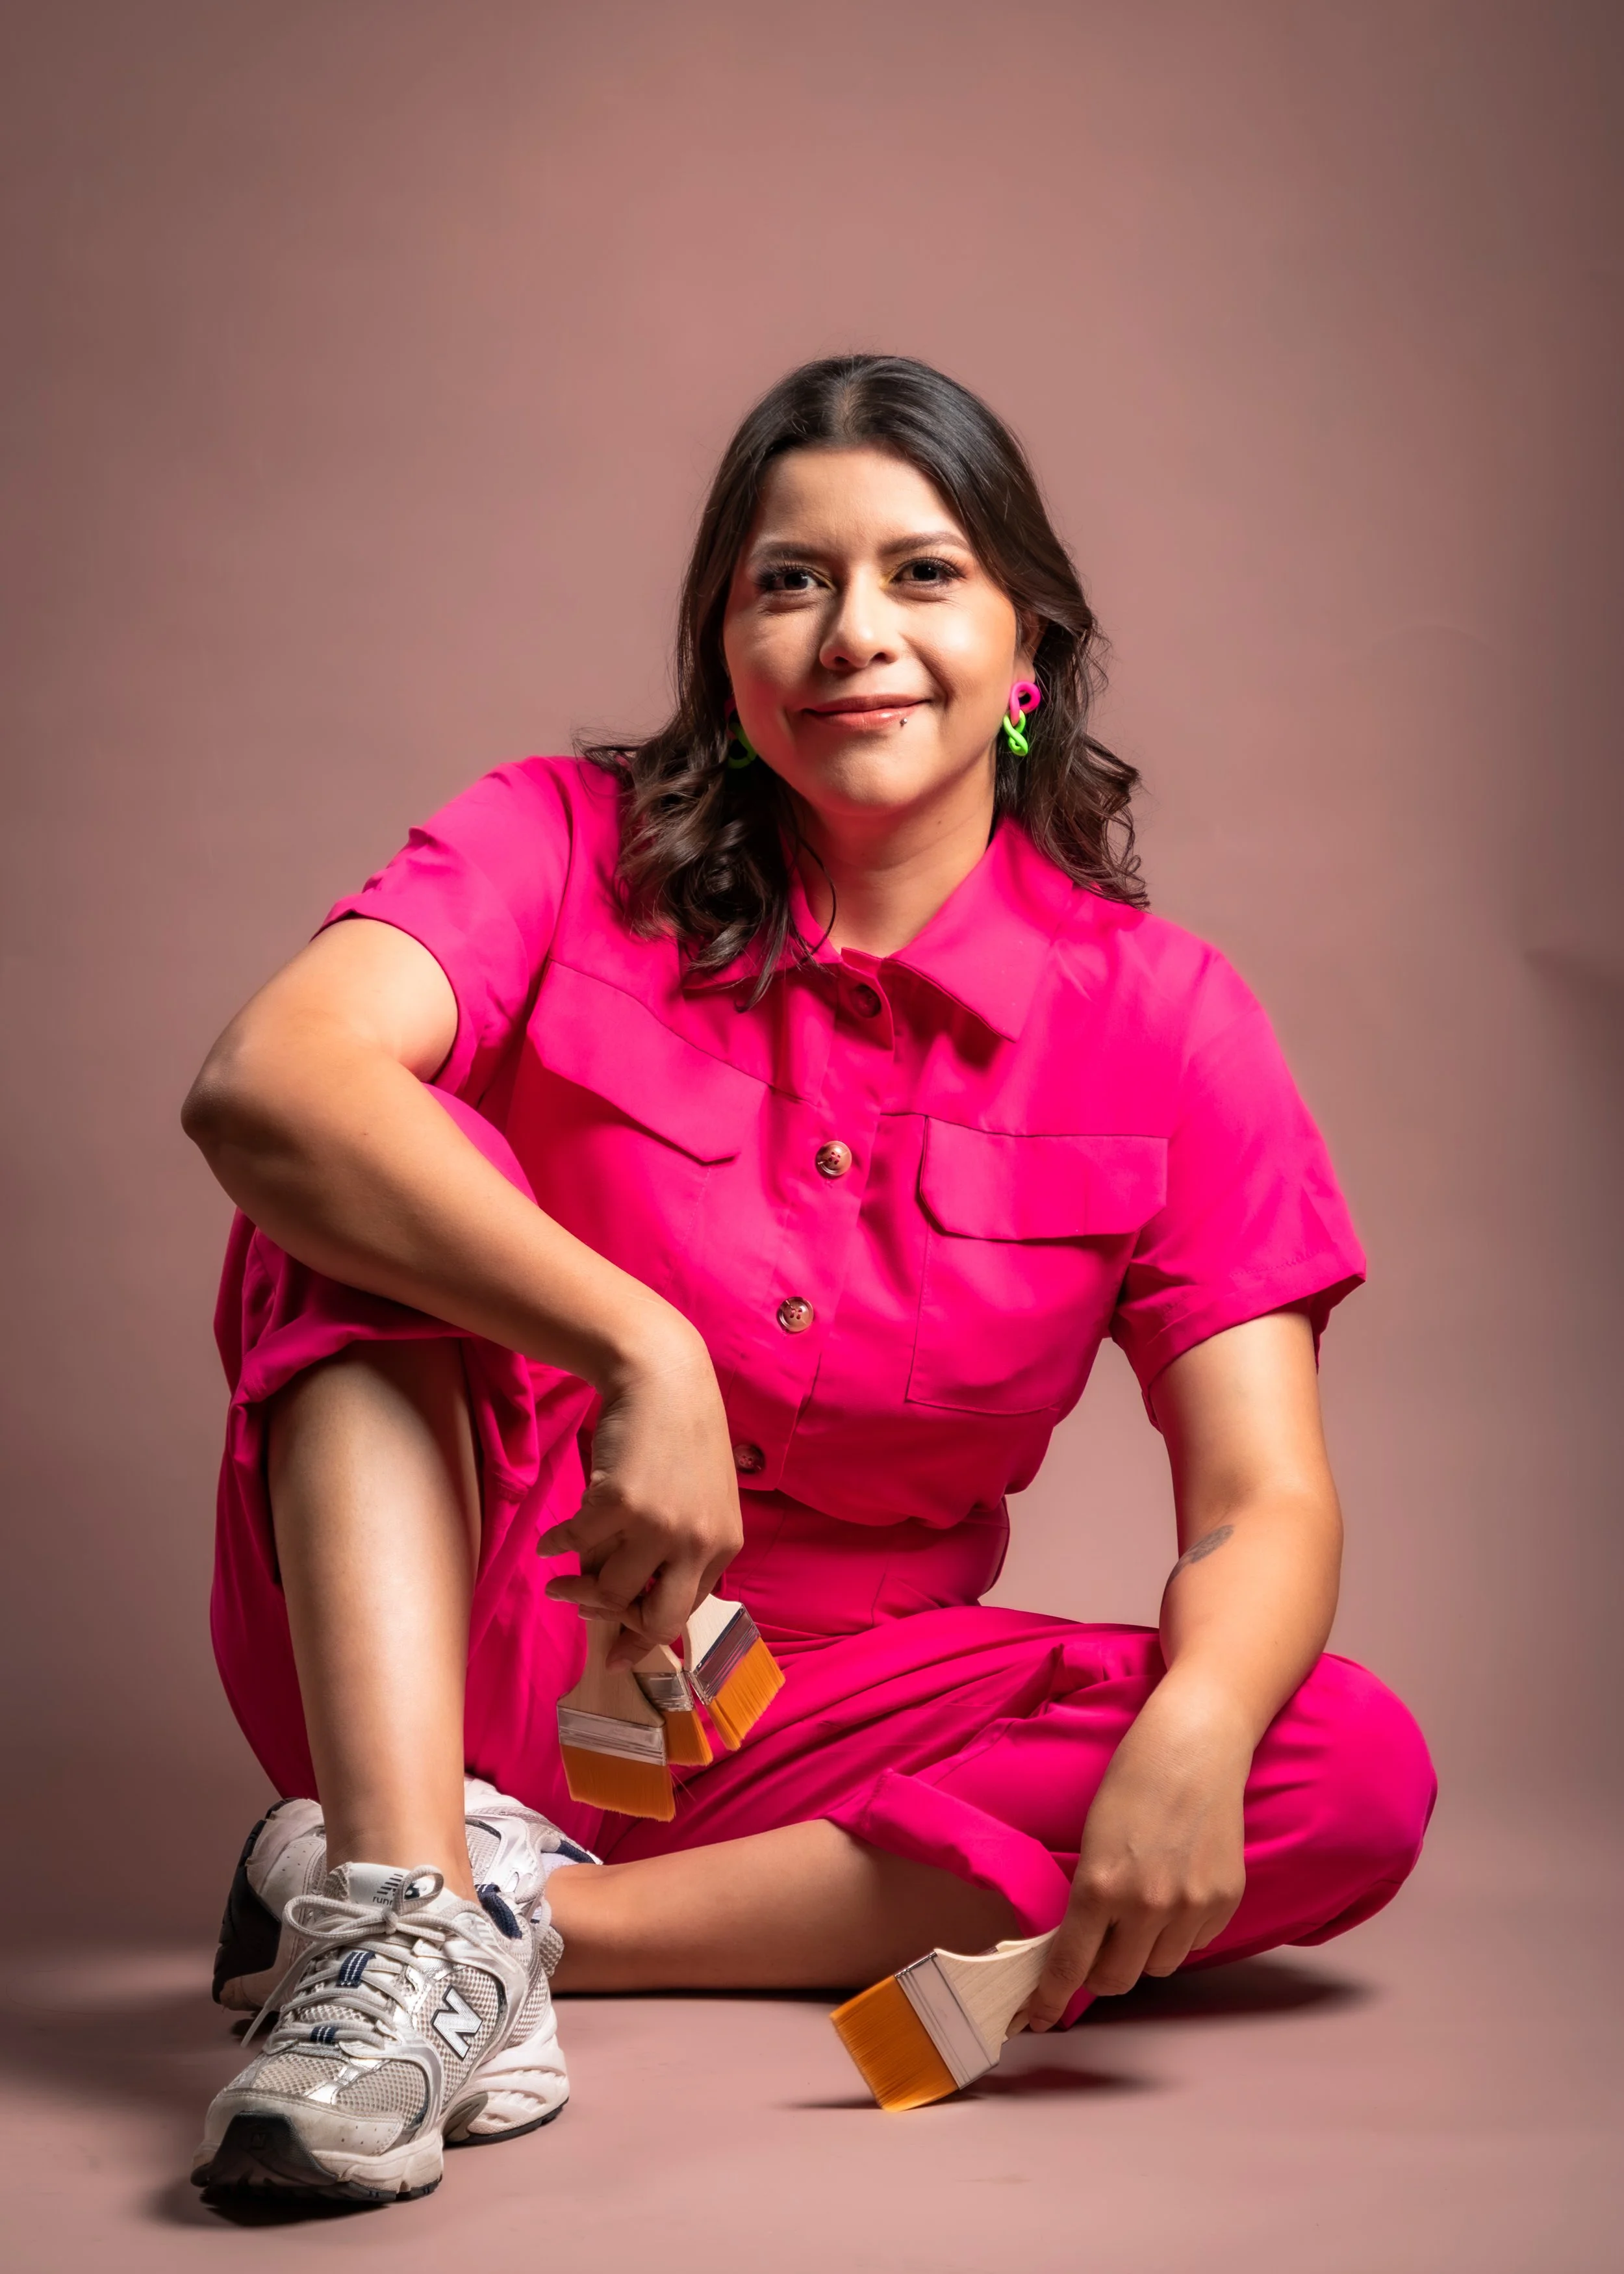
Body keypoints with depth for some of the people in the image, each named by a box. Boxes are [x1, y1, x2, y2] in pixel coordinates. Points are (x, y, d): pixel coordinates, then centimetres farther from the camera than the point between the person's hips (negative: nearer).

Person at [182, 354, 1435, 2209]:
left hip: (808, 1716, 2)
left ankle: (537, 1920, -24)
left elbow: (1266, 1505, -11)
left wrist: (1194, 1727, -34)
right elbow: (262, 1084, -27)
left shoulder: (1159, 1023, -4)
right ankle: (399, 1917, -37)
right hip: (442, 1657, -2)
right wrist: (640, 1348, -41)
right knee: (376, 1178, -23)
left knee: (1353, 1777, -20)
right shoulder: (574, 849, -7)